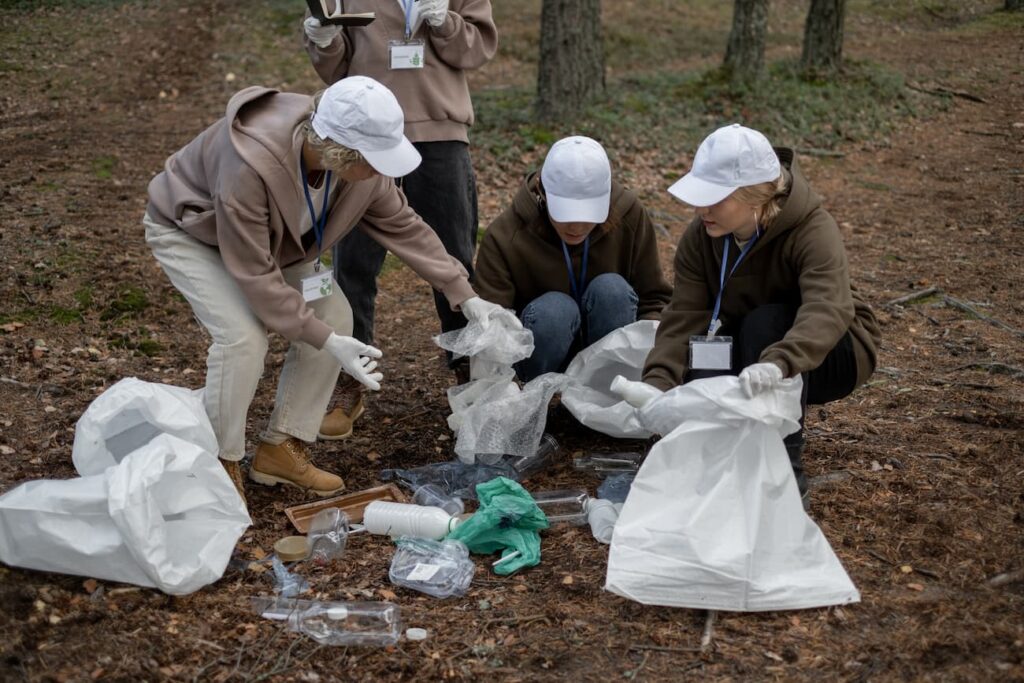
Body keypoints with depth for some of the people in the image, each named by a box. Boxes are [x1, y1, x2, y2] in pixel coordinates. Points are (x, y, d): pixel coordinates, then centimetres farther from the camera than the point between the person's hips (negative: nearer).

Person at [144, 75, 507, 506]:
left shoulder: (361, 160, -24)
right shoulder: (251, 165, -44)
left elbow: (402, 225, -8)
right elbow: (255, 275, -36)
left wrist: (465, 295, -10)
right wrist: (325, 341, -35)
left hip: (272, 238, 7)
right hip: (189, 231, -7)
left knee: (334, 317, -8)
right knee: (244, 335, -26)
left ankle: (281, 450, 5)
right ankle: (221, 467, -6)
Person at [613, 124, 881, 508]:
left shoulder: (813, 231, -30)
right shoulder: (701, 237, -14)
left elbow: (828, 309, -47)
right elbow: (685, 316, -21)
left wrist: (777, 363, -65)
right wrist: (659, 381, -38)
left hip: (828, 355, -4)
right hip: (748, 355, 5)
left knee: (765, 322, -35)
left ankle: (786, 469, -30)